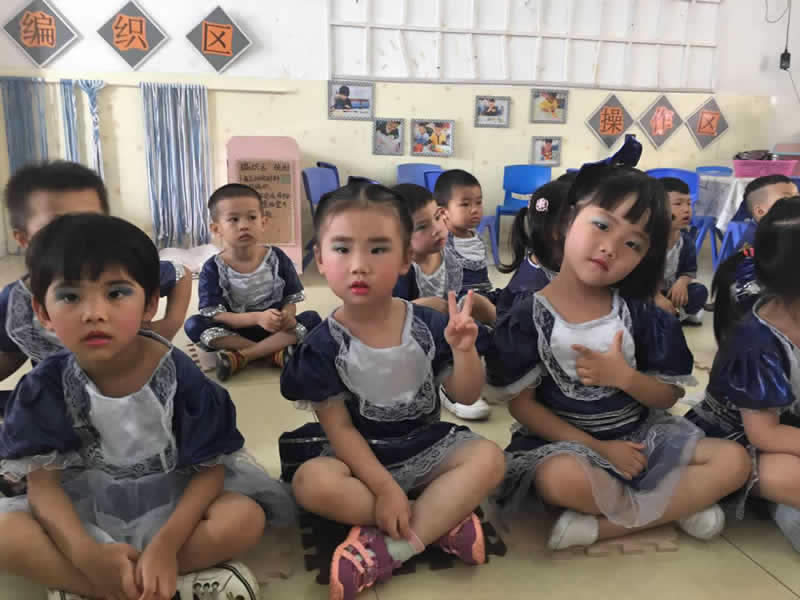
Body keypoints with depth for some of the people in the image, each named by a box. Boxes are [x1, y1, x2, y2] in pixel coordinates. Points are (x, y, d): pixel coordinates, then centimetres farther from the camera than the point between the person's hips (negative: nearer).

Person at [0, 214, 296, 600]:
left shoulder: (180, 378, -18)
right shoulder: (46, 386, -12)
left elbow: (210, 469, -16)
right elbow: (43, 481, -12)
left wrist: (166, 544, -30)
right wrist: (88, 553, -29)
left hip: (170, 500, -1)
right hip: (85, 507, 2)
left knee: (244, 519, -28)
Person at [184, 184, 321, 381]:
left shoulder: (277, 258, -5)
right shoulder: (213, 268, -9)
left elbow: (291, 299, 0)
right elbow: (214, 315, -16)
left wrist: (287, 315, -26)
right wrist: (257, 317, -31)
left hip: (275, 330, 1)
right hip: (235, 331, -1)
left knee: (311, 319, -22)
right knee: (193, 325, -25)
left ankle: (242, 356, -26)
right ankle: (275, 352, -26)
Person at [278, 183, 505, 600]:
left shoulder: (429, 325, -10)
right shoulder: (324, 344, -15)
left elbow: (465, 397, -2)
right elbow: (339, 428, -13)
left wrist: (464, 350, -22)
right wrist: (383, 487, -22)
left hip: (425, 446, 2)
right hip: (358, 454, -1)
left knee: (488, 458, -21)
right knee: (311, 482, -30)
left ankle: (390, 547, -25)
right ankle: (444, 521, -20)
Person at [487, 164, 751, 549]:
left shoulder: (639, 312, -4)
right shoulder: (529, 316, -13)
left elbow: (669, 395, 2)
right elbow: (521, 404, -11)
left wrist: (623, 376, -20)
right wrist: (597, 448, -16)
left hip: (639, 436, 5)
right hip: (565, 442, -4)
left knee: (733, 460, -12)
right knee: (562, 478, -37)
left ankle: (598, 527, -18)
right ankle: (678, 506, -10)